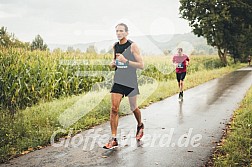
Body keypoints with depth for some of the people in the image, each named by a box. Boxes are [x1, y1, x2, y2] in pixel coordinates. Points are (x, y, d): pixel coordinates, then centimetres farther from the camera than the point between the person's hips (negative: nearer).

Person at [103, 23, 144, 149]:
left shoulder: (132, 46, -10)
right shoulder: (115, 46, 7)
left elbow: (141, 65, -14)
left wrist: (126, 61, -24)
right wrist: (113, 63, -1)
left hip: (131, 82, -3)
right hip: (118, 81, 4)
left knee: (133, 108, 13)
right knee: (114, 109, -8)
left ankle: (140, 125, 44)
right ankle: (113, 139, -5)